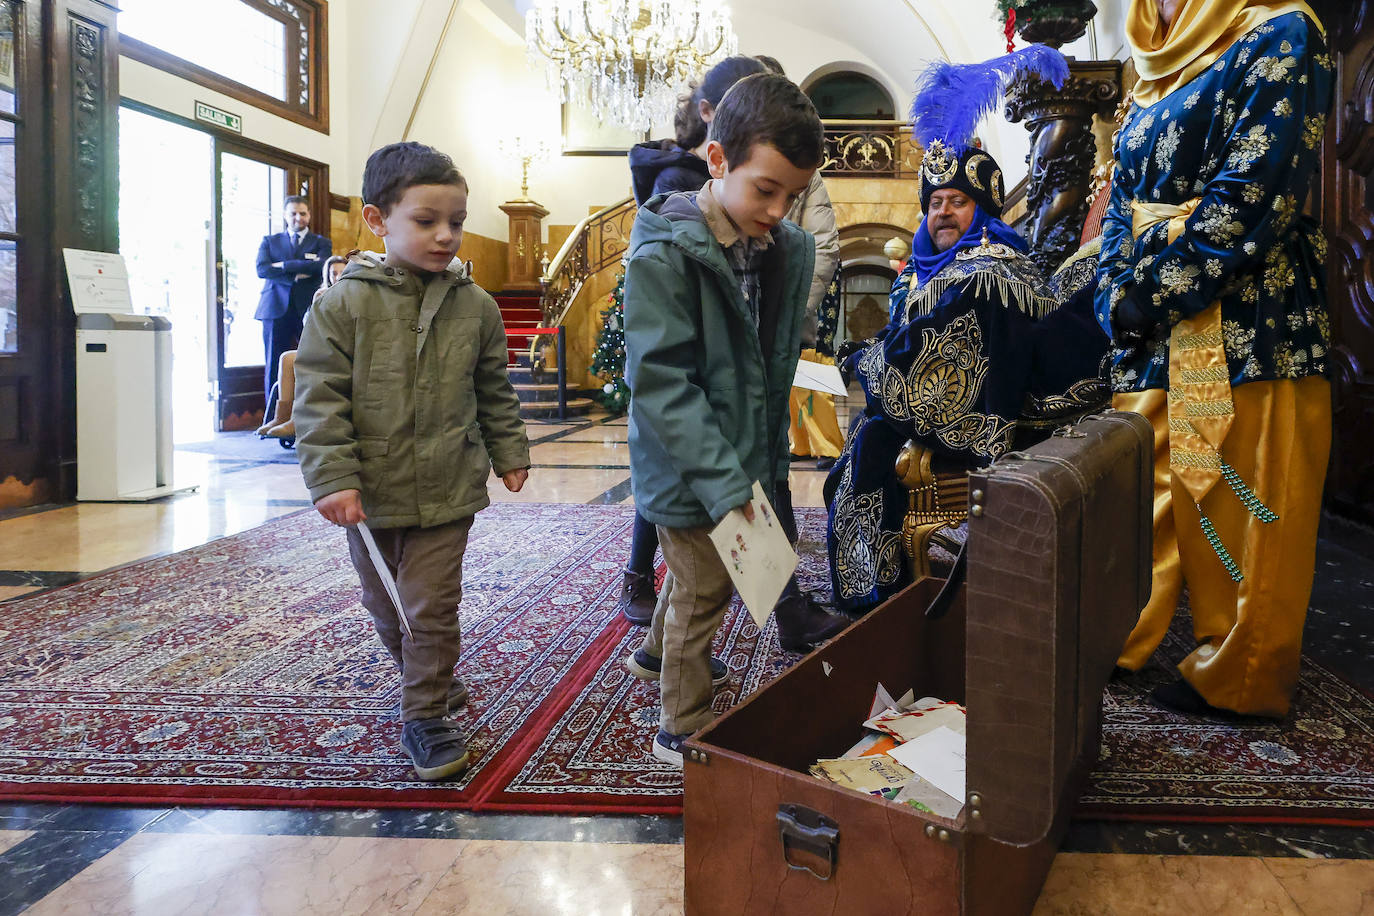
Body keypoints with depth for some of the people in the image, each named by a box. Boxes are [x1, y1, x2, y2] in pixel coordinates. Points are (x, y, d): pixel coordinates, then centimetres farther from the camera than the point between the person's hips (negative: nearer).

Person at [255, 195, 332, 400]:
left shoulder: (321, 243, 14)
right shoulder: (270, 241, 18)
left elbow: (321, 267, -8)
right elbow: (262, 269, 0)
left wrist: (284, 265, -7)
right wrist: (296, 275, -10)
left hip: (308, 310, -1)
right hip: (277, 309, 1)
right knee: (273, 366, 0)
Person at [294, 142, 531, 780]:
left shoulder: (475, 307, 0)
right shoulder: (343, 304, -8)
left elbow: (495, 392, 12)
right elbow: (319, 397, -9)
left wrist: (509, 454, 16)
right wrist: (332, 477, -14)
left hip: (448, 489, 0)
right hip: (370, 492, 0)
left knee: (432, 606, 2)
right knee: (384, 603, 17)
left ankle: (426, 714, 19)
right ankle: (430, 680, 42)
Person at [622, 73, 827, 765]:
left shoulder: (786, 248, 1)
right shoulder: (663, 257, -20)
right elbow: (661, 384, -24)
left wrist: (766, 458, 9)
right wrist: (726, 487, -28)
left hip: (747, 456, 7)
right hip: (691, 469, -6)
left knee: (702, 579, 23)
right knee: (705, 592, 8)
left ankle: (657, 651, 51)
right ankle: (684, 730, 29)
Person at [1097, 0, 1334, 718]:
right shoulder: (1159, 79, 19)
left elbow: (1251, 198, -15)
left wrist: (1144, 296, -13)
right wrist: (1116, 298, 1)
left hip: (1244, 327, -7)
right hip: (1153, 335, 7)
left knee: (1239, 510, 1)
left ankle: (1241, 679, 14)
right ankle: (1113, 646, 22)